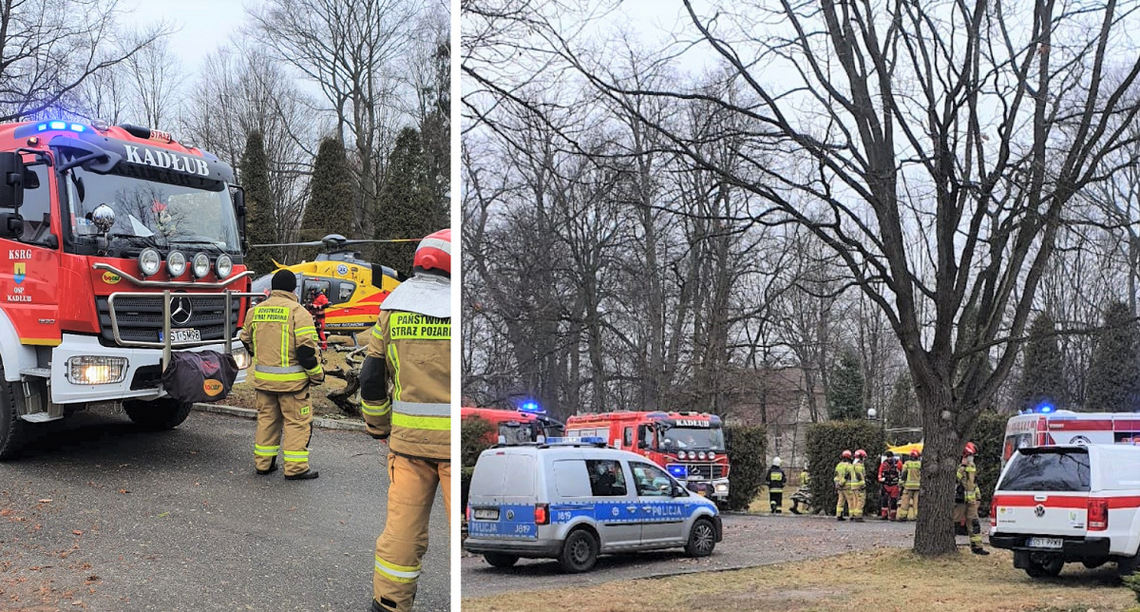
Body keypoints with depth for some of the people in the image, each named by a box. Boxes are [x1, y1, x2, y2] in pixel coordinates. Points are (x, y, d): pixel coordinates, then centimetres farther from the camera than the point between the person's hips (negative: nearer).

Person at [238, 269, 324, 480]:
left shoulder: (255, 311, 8)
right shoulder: (297, 312, -11)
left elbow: (247, 341, 21)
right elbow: (306, 348, -16)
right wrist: (317, 374, -5)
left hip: (262, 378, 6)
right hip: (291, 380, -6)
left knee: (266, 418, 18)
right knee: (297, 422, 3)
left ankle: (263, 463, 23)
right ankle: (295, 468, 3)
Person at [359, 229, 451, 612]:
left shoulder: (392, 311, 6)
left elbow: (372, 378, 8)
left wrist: (378, 427, 21)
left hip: (407, 437, 4)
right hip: (456, 440, -4)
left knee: (403, 523, 11)